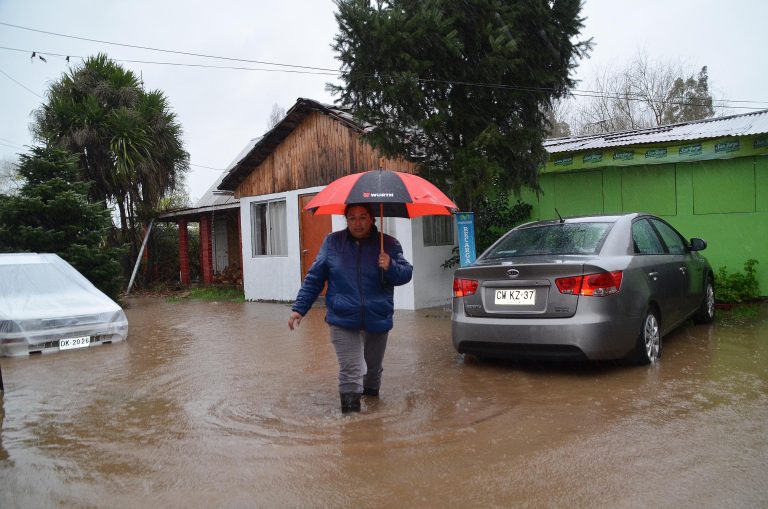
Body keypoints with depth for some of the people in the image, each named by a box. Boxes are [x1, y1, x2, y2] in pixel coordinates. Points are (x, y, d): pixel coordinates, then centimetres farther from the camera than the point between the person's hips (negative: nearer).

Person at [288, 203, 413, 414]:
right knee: (350, 373, -9)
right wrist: (299, 308, 1)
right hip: (343, 320, -2)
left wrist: (391, 267, -22)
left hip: (378, 320, 2)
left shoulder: (389, 244, 0)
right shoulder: (332, 242, 2)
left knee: (373, 369, 20)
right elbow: (314, 278, 5)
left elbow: (406, 274, 0)